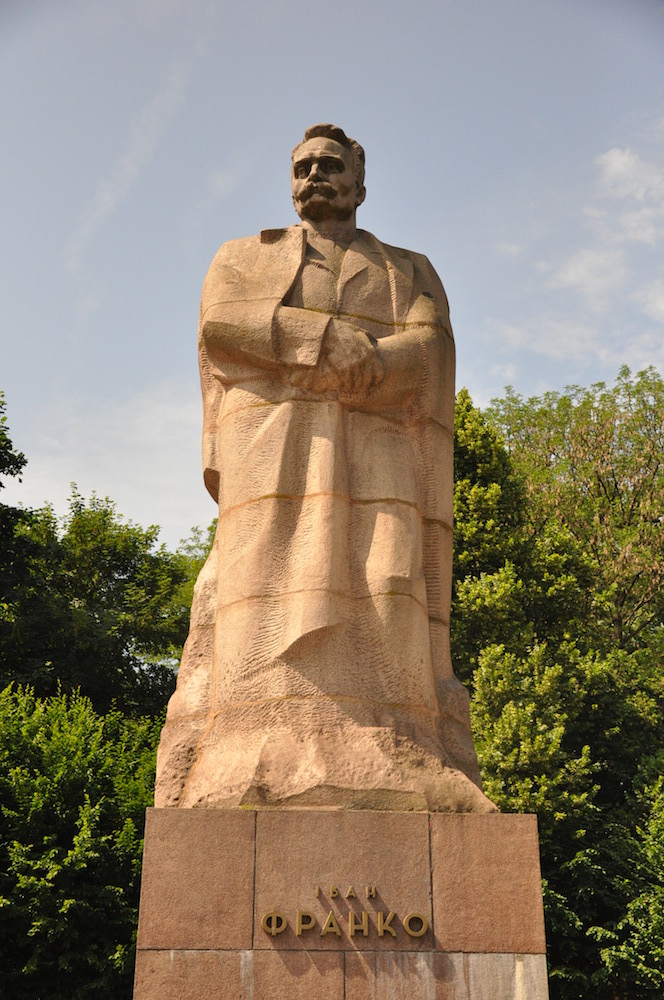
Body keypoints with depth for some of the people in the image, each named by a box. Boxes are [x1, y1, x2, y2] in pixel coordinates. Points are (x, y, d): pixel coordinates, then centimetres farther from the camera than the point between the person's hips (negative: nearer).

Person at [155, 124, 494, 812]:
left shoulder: (410, 272, 26)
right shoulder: (244, 259, 28)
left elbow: (428, 354, 4)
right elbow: (222, 323, 4)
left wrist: (288, 360, -9)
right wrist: (342, 340, -5)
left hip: (380, 464, 1)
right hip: (271, 458, 0)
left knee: (388, 619, -16)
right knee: (269, 615, -18)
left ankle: (397, 794, -25)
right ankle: (257, 786, -28)